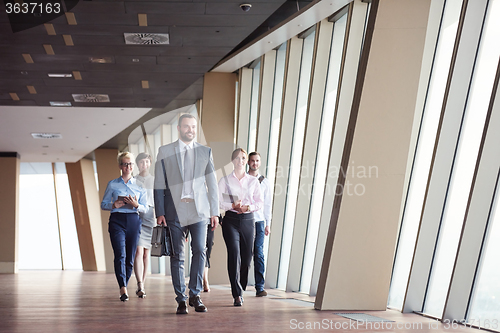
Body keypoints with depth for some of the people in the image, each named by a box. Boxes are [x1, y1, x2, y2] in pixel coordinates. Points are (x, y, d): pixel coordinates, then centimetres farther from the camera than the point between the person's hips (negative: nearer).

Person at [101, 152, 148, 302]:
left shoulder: (139, 186, 12)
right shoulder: (112, 184, 10)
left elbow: (145, 209, 10)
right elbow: (103, 204, 11)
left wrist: (136, 205, -11)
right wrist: (114, 205, -9)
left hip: (134, 221, 2)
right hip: (117, 220, -2)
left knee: (130, 257, 3)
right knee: (120, 255, -16)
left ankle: (123, 287, 19)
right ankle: (123, 288, -20)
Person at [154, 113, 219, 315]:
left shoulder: (205, 152, 11)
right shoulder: (164, 151, 7)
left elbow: (212, 183, 10)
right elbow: (159, 184, 5)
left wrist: (214, 211, 5)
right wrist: (160, 212, -2)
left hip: (199, 209, 1)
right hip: (175, 210, -1)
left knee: (199, 250, -9)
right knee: (177, 256, 3)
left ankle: (195, 295, 6)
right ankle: (181, 299, 13)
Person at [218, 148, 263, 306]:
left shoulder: (253, 181, 9)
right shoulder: (225, 180, 5)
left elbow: (260, 202, 8)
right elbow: (219, 201, -1)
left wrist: (249, 207, -11)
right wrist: (233, 205, -18)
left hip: (248, 220, 2)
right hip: (231, 220, -2)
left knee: (247, 256, 5)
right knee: (234, 253, -14)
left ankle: (240, 288, 27)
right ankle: (237, 294, -10)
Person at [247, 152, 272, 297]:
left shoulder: (264, 182, 12)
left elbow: (267, 204, 13)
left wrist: (268, 224, 7)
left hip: (258, 221, 0)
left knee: (258, 253, -5)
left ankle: (260, 287, -3)